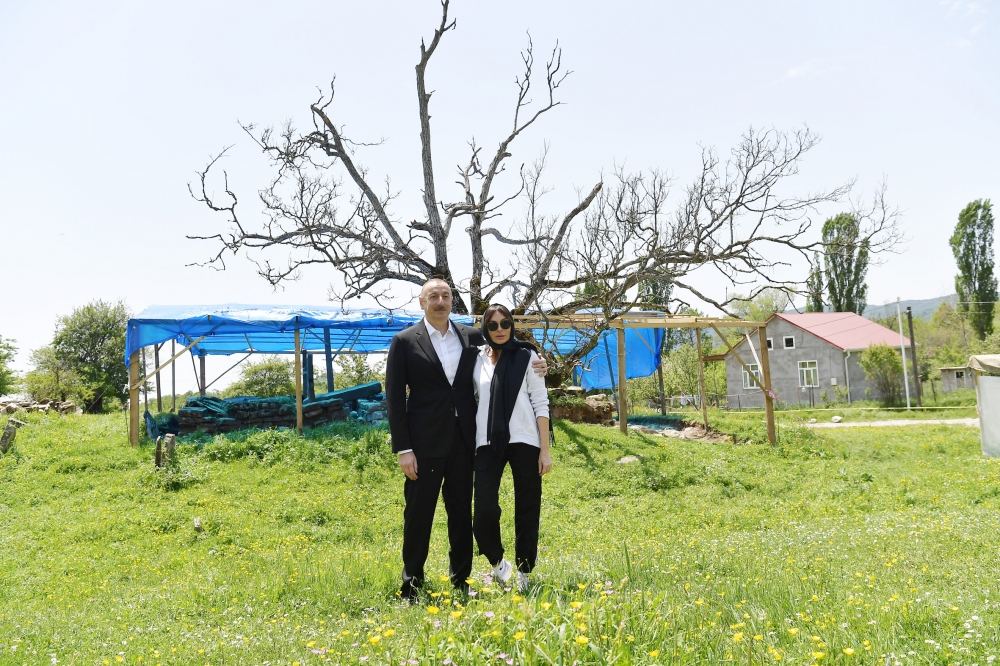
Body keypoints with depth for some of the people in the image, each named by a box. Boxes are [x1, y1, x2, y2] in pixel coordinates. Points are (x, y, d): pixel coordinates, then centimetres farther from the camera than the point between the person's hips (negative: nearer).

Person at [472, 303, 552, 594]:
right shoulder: (477, 361, 9)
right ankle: (498, 562, 16)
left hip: (524, 441, -1)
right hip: (488, 443, 1)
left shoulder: (527, 358, 4)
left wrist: (545, 449, -4)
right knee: (484, 511, -11)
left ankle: (523, 574, 20)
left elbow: (541, 404, 2)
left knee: (527, 511, 4)